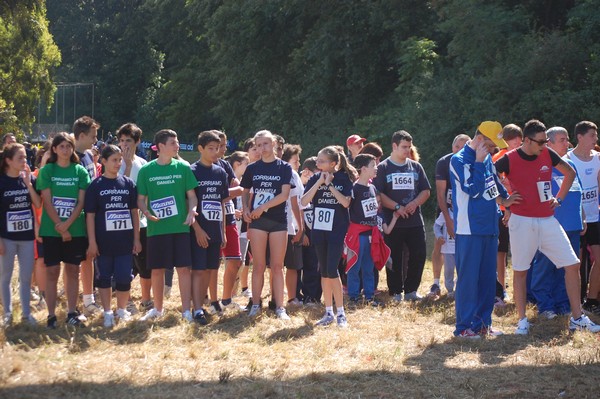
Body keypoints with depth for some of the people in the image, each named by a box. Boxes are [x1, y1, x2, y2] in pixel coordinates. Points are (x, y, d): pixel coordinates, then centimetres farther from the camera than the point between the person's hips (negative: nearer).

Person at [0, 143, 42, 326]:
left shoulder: (30, 178, 1)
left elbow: (38, 204, -5)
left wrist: (28, 183, -16)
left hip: (27, 235, 3)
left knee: (26, 276, 9)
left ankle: (26, 313, 20)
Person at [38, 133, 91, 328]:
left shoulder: (80, 171, 4)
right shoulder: (47, 171, -1)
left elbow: (81, 202, -1)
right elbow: (47, 202, -6)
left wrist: (67, 224, -14)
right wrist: (60, 227, -13)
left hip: (76, 229, 2)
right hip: (51, 230, -2)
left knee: (73, 271, 6)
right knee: (52, 271, 0)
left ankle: (72, 313, 12)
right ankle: (51, 315, 3)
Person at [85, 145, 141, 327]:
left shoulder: (128, 184, 6)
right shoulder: (95, 186, -1)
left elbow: (134, 211, 9)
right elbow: (90, 215, -2)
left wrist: (136, 238, 5)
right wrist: (92, 242, -7)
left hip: (125, 241, 2)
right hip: (104, 241, -1)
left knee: (124, 277, 2)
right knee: (104, 277, 7)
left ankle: (122, 310, 21)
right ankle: (107, 313, 17)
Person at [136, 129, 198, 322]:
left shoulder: (182, 167, 3)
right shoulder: (146, 170, 1)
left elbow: (192, 195, 6)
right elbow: (141, 199, 5)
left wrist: (192, 211, -13)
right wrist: (147, 213, -15)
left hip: (180, 227, 0)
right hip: (156, 228, 0)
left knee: (184, 268, -3)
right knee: (157, 269, 7)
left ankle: (186, 310, 3)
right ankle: (157, 308, 22)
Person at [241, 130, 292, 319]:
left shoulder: (284, 167, 2)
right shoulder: (252, 168, 8)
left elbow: (284, 194, -7)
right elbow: (245, 192, 16)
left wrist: (263, 207, -13)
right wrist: (246, 209, -3)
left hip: (278, 220, -1)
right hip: (257, 220, 1)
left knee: (277, 266, 0)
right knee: (259, 265, 2)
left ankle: (280, 307, 2)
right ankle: (255, 304, 8)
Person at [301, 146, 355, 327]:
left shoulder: (344, 178, -4)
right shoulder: (315, 179, 3)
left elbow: (345, 202, -16)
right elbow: (304, 201, -8)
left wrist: (330, 185, -15)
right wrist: (319, 183, -14)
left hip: (337, 230, -4)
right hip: (319, 229, 4)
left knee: (332, 270, -11)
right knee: (324, 271, 8)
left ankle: (341, 313, -2)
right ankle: (329, 312, 16)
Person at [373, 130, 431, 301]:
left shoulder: (416, 167, 12)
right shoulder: (383, 168, 1)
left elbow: (426, 191, 11)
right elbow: (378, 194, -6)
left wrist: (414, 203, -9)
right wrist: (397, 207, -16)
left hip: (415, 221, 3)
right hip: (393, 221, -3)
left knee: (418, 255, 0)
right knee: (394, 258, 1)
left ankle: (411, 290, 13)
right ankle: (396, 292, 10)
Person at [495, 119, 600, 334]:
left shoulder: (548, 155, 3)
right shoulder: (509, 160, -10)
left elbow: (570, 173, 19)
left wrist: (559, 198, 12)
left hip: (548, 220, 4)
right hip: (522, 221, -4)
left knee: (572, 265, 0)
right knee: (520, 270, 3)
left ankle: (577, 318, 7)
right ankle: (522, 320, 13)